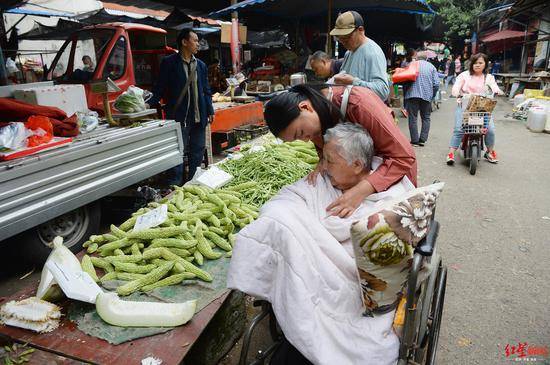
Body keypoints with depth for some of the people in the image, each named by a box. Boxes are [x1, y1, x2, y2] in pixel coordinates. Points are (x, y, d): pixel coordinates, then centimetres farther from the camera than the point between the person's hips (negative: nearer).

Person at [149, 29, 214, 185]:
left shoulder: (201, 65, 14)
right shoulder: (169, 62, -1)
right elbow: (160, 88, -1)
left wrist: (210, 111, 10)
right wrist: (150, 104, -15)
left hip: (198, 117, 5)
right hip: (178, 116, -5)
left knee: (198, 151, 11)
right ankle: (174, 185, 6)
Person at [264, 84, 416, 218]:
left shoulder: (358, 103, -37)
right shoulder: (311, 118, -16)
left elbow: (404, 156, -36)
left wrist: (360, 191, -47)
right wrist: (323, 162, -22)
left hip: (396, 169, -4)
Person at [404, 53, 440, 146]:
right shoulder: (431, 67, 11)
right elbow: (436, 84, 3)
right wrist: (432, 95, 15)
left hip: (412, 94, -2)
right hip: (427, 96, 2)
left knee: (413, 118, 1)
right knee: (426, 118, 12)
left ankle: (414, 140, -3)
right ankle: (423, 139, 4)